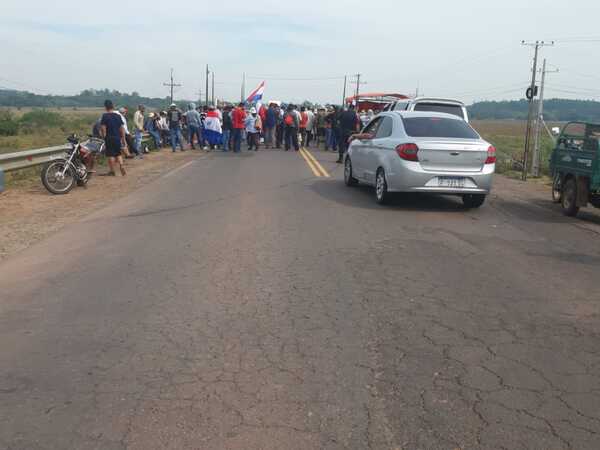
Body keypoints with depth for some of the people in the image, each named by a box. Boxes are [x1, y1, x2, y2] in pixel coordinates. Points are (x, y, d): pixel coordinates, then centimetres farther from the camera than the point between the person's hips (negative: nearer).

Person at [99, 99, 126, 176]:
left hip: (109, 138, -4)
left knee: (111, 155, 3)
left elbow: (103, 128, -12)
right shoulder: (118, 116, 4)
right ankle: (121, 167, -3)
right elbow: (122, 128, 5)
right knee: (118, 153, 15)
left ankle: (112, 171, 7)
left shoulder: (105, 116, -8)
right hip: (118, 137, 4)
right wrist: (123, 139, 10)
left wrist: (104, 136, 2)